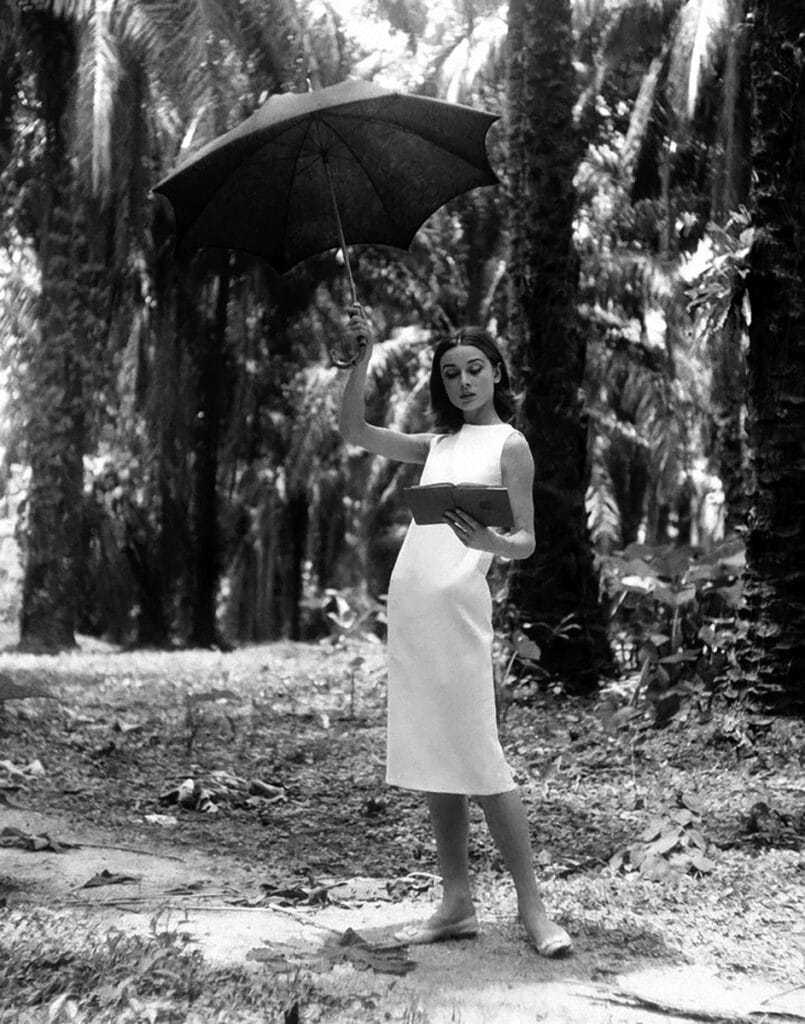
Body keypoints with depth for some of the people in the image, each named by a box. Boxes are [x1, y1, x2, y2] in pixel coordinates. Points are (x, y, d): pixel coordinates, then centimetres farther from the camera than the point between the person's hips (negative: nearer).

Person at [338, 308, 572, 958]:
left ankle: (532, 907, -1)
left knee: (477, 756, -9)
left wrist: (488, 542, -25)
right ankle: (458, 905, 14)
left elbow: (526, 543, -3)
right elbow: (355, 430, 18)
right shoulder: (439, 445, 18)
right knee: (431, 758, 7)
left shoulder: (510, 445, 2)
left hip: (457, 604, -6)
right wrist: (363, 356, 9)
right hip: (410, 604, 7)